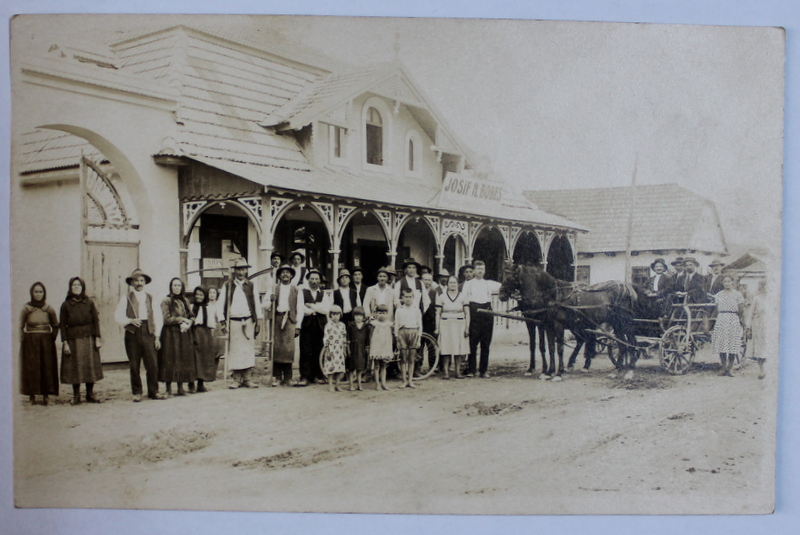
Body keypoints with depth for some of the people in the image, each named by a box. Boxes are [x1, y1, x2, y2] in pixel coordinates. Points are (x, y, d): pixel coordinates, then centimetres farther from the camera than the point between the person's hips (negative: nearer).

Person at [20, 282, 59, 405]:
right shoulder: (26, 308, -1)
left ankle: (46, 395, 4)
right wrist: (24, 340, -6)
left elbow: (55, 326, 11)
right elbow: (20, 327, 1)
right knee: (31, 367, -2)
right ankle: (32, 395, 3)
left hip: (46, 342, 1)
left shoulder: (49, 309, 3)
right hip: (30, 343, -1)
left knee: (47, 367, -1)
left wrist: (52, 338, 2)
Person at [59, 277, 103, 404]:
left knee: (90, 366, 3)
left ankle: (90, 395, 12)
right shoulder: (66, 305, 2)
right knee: (74, 368, 0)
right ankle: (76, 396, 10)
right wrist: (65, 342, -6)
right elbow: (63, 325, 1)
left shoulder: (89, 303, 5)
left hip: (88, 339, 1)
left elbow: (96, 321, 5)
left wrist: (97, 338, -2)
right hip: (73, 340, -1)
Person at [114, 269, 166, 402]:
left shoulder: (151, 298, 16)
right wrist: (130, 321, -15)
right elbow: (118, 316, 4)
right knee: (134, 365, 1)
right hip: (132, 333, -1)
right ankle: (137, 393, 9)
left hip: (148, 332, 1)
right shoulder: (126, 298, 10)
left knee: (152, 363, -5)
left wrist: (157, 336, 5)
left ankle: (153, 391, 4)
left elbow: (158, 318, 13)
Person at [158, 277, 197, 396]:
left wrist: (188, 323, -6)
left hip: (184, 334, 5)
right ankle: (169, 389, -1)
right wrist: (181, 320, -9)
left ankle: (181, 388, 10)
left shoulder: (185, 301, 16)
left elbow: (192, 316, 14)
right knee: (170, 361, -6)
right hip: (171, 334, -5)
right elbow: (167, 319, -9)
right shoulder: (166, 301, -1)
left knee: (184, 360, 3)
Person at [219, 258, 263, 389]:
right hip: (233, 321, -1)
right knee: (234, 350, -1)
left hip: (248, 321, 1)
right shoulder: (227, 285, 8)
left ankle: (248, 379, 4)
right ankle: (236, 379, 5)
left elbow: (257, 304, 11)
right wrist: (223, 322, -1)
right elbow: (222, 304, 6)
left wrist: (258, 322, 5)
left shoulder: (251, 286, 11)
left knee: (248, 349, 0)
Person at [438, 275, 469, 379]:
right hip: (445, 325, -1)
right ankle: (446, 372, -3)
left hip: (459, 325, 1)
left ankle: (458, 371, 7)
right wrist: (438, 328, 2)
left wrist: (467, 327, -1)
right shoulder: (442, 297, 7)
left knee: (459, 348, 0)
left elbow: (467, 313, 7)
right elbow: (438, 313, 8)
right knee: (446, 349, -5)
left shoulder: (462, 296, 7)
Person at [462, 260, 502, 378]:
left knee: (486, 343, 2)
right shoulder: (468, 284, 11)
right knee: (472, 342, -4)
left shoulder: (489, 284, 17)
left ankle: (484, 370, 9)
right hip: (474, 312, -2)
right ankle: (471, 370, 1)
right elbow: (465, 302, 4)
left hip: (487, 312, 2)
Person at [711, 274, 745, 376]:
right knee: (721, 345, -2)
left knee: (733, 345, -4)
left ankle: (729, 369, 0)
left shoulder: (737, 294, 3)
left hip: (733, 320, -2)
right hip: (721, 320, 2)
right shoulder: (718, 295, 13)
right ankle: (723, 367, 5)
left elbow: (741, 310, 5)